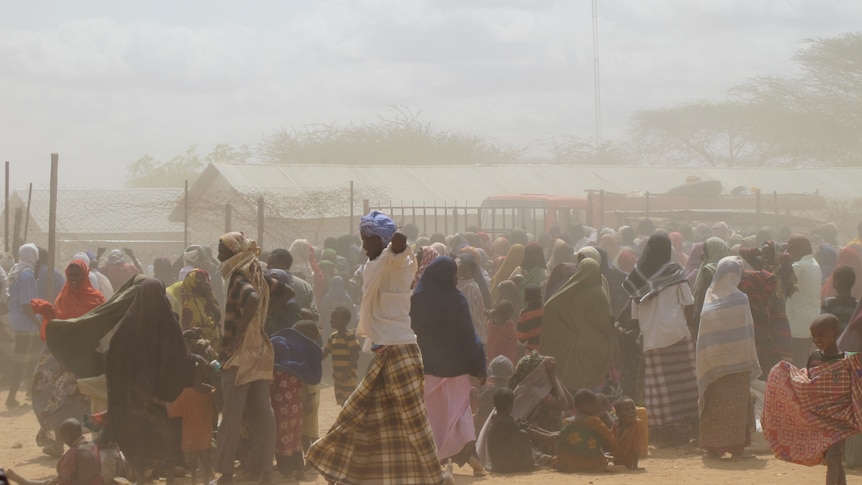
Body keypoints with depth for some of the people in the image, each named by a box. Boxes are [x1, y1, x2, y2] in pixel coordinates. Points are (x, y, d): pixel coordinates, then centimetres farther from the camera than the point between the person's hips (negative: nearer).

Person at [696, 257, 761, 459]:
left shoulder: (709, 298, -1)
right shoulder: (740, 300, -9)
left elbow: (703, 336, 3)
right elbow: (746, 331, -3)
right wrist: (751, 363, 3)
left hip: (712, 364, 2)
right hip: (737, 363, -2)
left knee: (714, 404, 7)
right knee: (737, 404, 4)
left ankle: (714, 446, 7)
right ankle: (736, 445, 3)